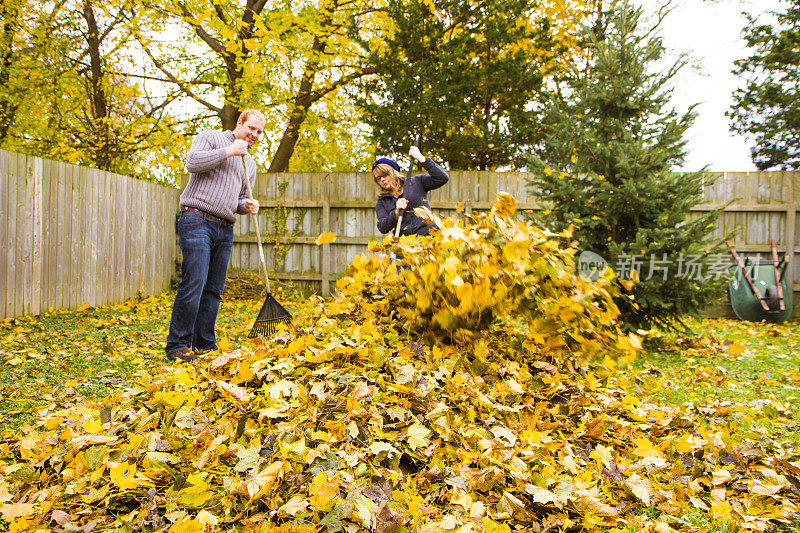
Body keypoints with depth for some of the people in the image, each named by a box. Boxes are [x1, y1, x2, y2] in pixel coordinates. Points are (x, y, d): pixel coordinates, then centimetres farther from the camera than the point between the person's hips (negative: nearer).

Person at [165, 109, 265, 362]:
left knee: (214, 290, 5)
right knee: (193, 284, -14)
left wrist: (245, 205, 6)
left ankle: (205, 346, 11)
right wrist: (229, 151, -9)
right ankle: (177, 345, -6)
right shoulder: (210, 138, 7)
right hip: (197, 220, -7)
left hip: (225, 229, 7)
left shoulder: (250, 164, 26)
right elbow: (192, 162, -11)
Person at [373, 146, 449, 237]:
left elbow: (443, 178, -1)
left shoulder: (416, 182, 12)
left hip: (427, 234, -6)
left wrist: (421, 158, -1)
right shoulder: (381, 202, 16)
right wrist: (396, 212, -14)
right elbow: (382, 228, 2)